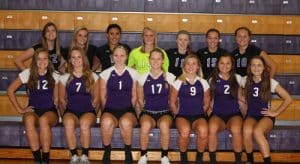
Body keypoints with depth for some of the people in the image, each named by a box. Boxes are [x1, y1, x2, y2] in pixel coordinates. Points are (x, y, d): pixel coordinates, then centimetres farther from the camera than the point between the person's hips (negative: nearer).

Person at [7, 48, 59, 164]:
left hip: (50, 111, 0)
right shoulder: (27, 73, 4)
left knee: (43, 120, -38)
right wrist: (20, 109, 2)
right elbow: (10, 90, 6)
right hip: (33, 111, 1)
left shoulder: (54, 76, 6)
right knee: (29, 119, -37)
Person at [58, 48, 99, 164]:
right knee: (69, 122, -36)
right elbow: (62, 99, 15)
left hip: (88, 111, -1)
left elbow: (96, 98, 11)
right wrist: (65, 113, 6)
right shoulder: (65, 78, 14)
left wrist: (92, 113, 4)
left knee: (84, 122, -37)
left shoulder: (92, 77, 11)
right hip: (71, 111, 1)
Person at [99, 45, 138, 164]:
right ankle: (107, 152, -13)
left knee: (126, 122, -38)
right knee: (106, 122, -38)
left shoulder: (133, 73, 9)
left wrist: (130, 111, 3)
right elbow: (103, 96, 11)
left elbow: (134, 96, 12)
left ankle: (128, 153, -11)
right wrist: (107, 110, 3)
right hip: (110, 109, 0)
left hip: (128, 109, 0)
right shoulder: (105, 74, 8)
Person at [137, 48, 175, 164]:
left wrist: (172, 111, 6)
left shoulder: (170, 77, 2)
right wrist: (146, 110, 8)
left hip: (165, 112, 0)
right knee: (145, 125, -36)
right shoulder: (143, 78, 5)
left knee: (164, 125, -37)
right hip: (148, 112, 1)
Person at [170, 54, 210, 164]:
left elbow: (206, 103, 17)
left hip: (199, 115, 1)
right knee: (184, 131, -37)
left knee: (203, 131, -35)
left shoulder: (203, 82, 10)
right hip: (182, 115, -1)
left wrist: (201, 113, 7)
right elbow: (172, 102, 10)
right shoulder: (179, 82, 6)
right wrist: (178, 114, 3)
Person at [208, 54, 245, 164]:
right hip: (217, 114, 0)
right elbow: (210, 98, 17)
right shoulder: (213, 79, 8)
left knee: (236, 130, -36)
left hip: (234, 114, 0)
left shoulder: (237, 78, 10)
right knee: (212, 129, -36)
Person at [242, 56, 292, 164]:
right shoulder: (246, 81, 3)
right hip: (251, 116, 2)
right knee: (246, 131, -33)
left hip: (266, 116, -2)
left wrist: (276, 112, -1)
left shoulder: (271, 82, -4)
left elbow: (288, 99, 0)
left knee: (257, 132, -37)